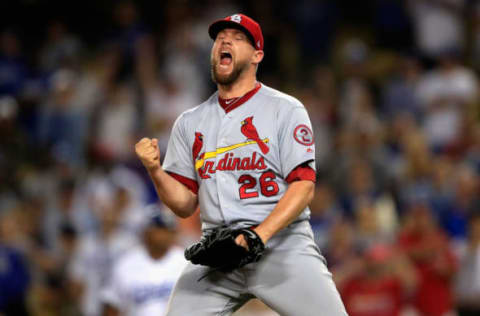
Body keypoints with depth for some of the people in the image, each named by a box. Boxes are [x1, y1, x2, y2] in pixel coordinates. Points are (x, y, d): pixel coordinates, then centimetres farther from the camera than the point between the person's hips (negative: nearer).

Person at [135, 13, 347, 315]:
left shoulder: (285, 109, 3)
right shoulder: (189, 123, 15)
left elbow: (304, 186, -7)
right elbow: (185, 205, 12)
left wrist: (260, 234, -20)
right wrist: (155, 171, -7)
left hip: (282, 239, -3)